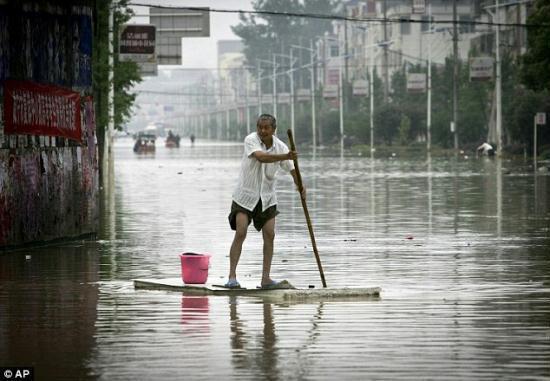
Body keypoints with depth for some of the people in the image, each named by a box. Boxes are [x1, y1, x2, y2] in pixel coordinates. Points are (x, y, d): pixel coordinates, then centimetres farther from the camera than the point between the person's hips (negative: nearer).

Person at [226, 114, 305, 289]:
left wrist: (300, 186, -20)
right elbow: (261, 157, -34)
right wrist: (284, 157, -48)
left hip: (267, 196, 4)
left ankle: (265, 278, 4)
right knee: (240, 233, -12)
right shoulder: (251, 140, -16)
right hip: (246, 194, -4)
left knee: (269, 235, -2)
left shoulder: (280, 147, -4)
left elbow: (292, 169, 0)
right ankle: (232, 276, -10)